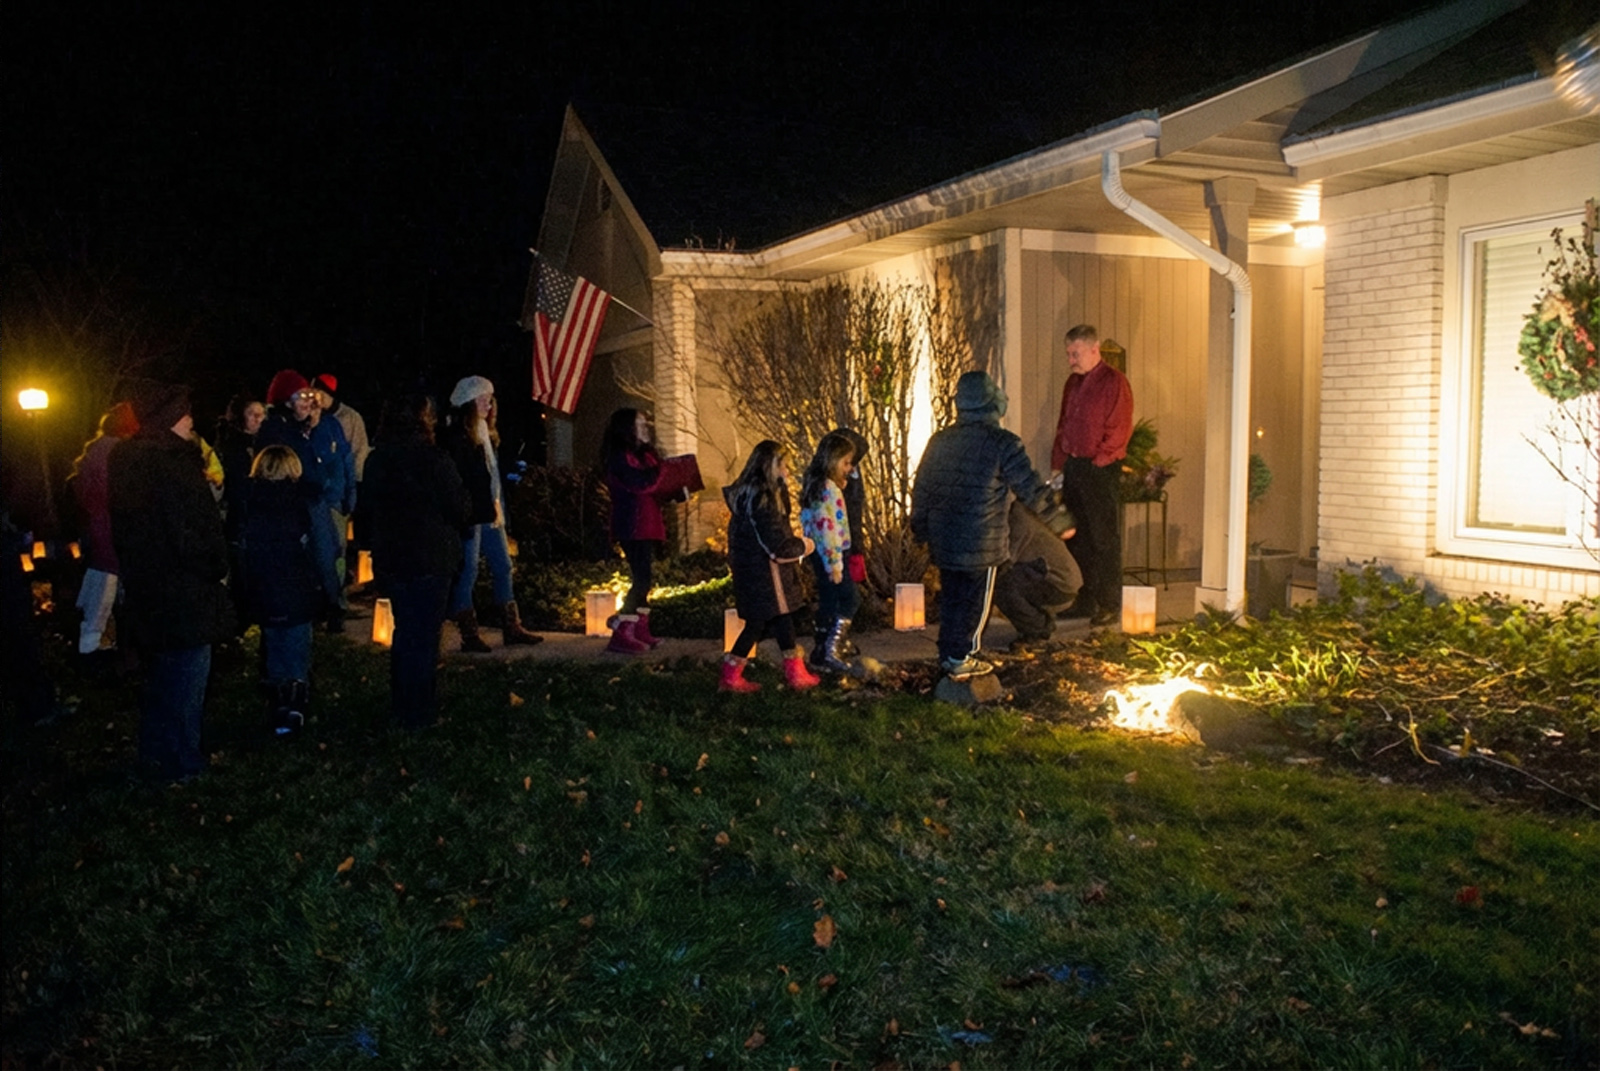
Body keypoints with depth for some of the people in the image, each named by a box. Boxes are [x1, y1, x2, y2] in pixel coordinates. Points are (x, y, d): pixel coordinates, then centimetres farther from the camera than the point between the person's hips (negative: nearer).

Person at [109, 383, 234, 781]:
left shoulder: (127, 459, 6)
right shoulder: (172, 463, -22)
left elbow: (123, 527, 14)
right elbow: (195, 529, -23)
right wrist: (216, 568, -8)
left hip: (145, 583, 9)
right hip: (182, 587, -9)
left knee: (162, 666, 22)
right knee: (188, 667, 3)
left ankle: (155, 749, 34)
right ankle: (181, 760, 12)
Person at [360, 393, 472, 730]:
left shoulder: (375, 461, 2)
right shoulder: (433, 460, -16)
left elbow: (366, 514, 9)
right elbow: (461, 510, -11)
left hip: (389, 560, 6)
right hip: (431, 560, -6)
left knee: (404, 631, 19)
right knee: (424, 635, 3)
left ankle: (401, 706, 27)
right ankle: (418, 712, 8)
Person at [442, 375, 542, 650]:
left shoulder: (488, 435, 16)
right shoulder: (457, 437, -11)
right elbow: (457, 480, -16)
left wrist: (500, 507, 11)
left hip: (490, 512, 9)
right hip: (470, 515, -9)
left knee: (503, 566, 10)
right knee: (467, 571, -3)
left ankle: (512, 629, 17)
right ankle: (469, 636, 3)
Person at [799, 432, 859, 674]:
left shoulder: (815, 484, 12)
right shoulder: (829, 488, -19)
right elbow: (826, 527, -23)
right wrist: (834, 563, -22)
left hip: (820, 554, 10)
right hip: (830, 554, -10)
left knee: (827, 601, 14)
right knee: (850, 599, -4)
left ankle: (819, 653, 19)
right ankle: (832, 649, -8)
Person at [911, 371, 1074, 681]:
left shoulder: (940, 441, 4)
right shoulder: (1002, 443, -14)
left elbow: (921, 489, 11)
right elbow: (1032, 490, -11)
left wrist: (921, 529, 24)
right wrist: (1061, 522, 2)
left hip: (943, 539, 6)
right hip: (981, 544, -6)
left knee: (950, 597, 17)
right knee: (975, 600, 7)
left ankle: (947, 654, 24)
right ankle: (961, 659, 12)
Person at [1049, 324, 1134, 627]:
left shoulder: (1113, 382, -9)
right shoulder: (1073, 383, 15)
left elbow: (1120, 429, -13)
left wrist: (1096, 462, -13)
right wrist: (1058, 464, 13)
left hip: (1101, 470, -8)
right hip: (1073, 467, 8)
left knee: (1104, 539, -3)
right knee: (1076, 537, 11)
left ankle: (1109, 605, 5)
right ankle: (1083, 601, 20)